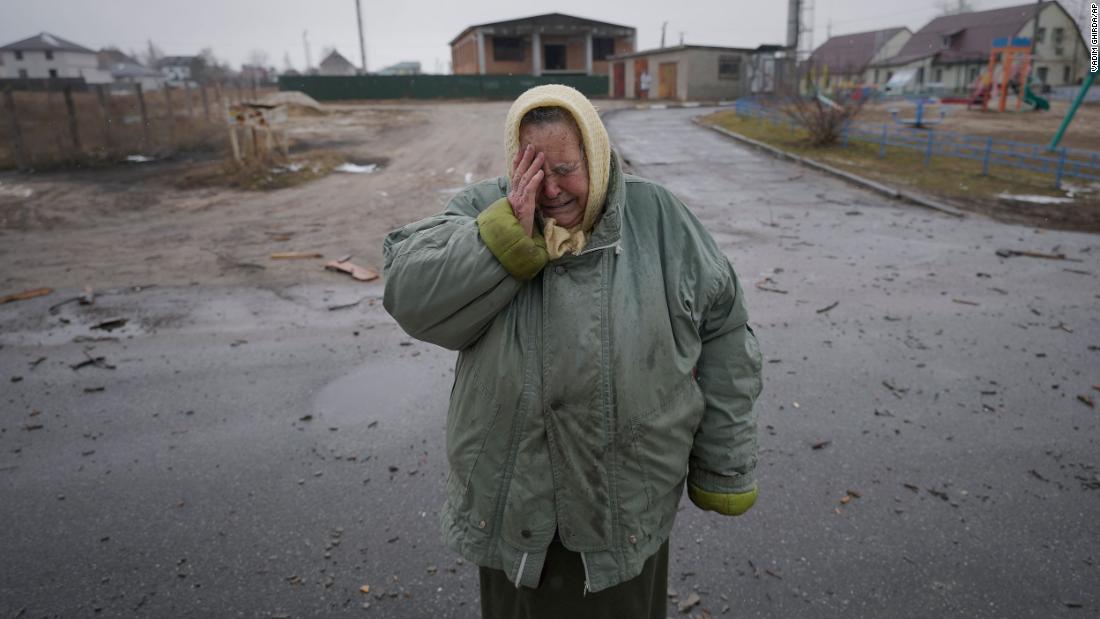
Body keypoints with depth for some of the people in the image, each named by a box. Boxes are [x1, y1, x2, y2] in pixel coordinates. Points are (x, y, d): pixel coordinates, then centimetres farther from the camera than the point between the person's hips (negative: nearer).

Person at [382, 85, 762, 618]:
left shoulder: (658, 220, -6)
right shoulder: (485, 211, -5)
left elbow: (722, 338, -2)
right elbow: (409, 294, -19)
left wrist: (726, 470, 0)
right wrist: (511, 231, -27)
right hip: (511, 496, 1)